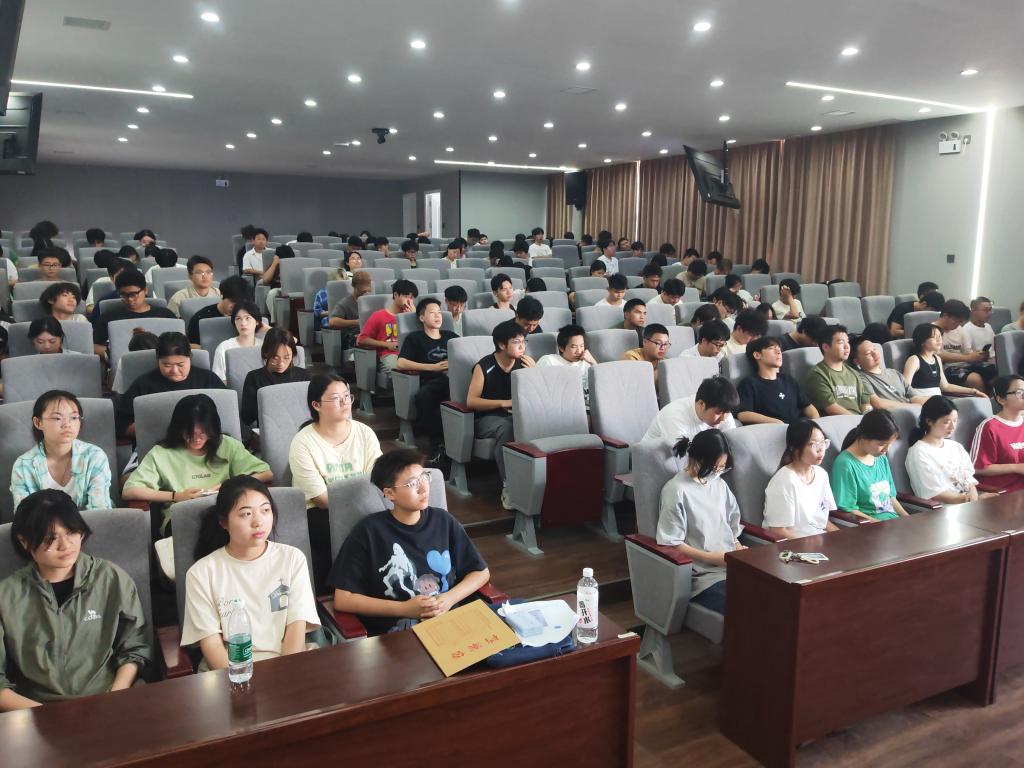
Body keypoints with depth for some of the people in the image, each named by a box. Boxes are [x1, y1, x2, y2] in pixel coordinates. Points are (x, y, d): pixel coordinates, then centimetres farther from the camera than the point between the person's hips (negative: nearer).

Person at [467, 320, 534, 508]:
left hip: (517, 415, 4)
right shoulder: (484, 366, -8)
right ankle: (509, 486, -35)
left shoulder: (525, 363, 4)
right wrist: (504, 403, -21)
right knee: (506, 428, -38)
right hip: (488, 418, -3)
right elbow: (471, 401, -13)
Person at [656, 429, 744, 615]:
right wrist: (711, 557, -13)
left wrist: (738, 548, 4)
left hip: (731, 565, 7)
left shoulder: (719, 484, 13)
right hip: (704, 576, -7)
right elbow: (671, 544, -8)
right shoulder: (676, 490, -8)